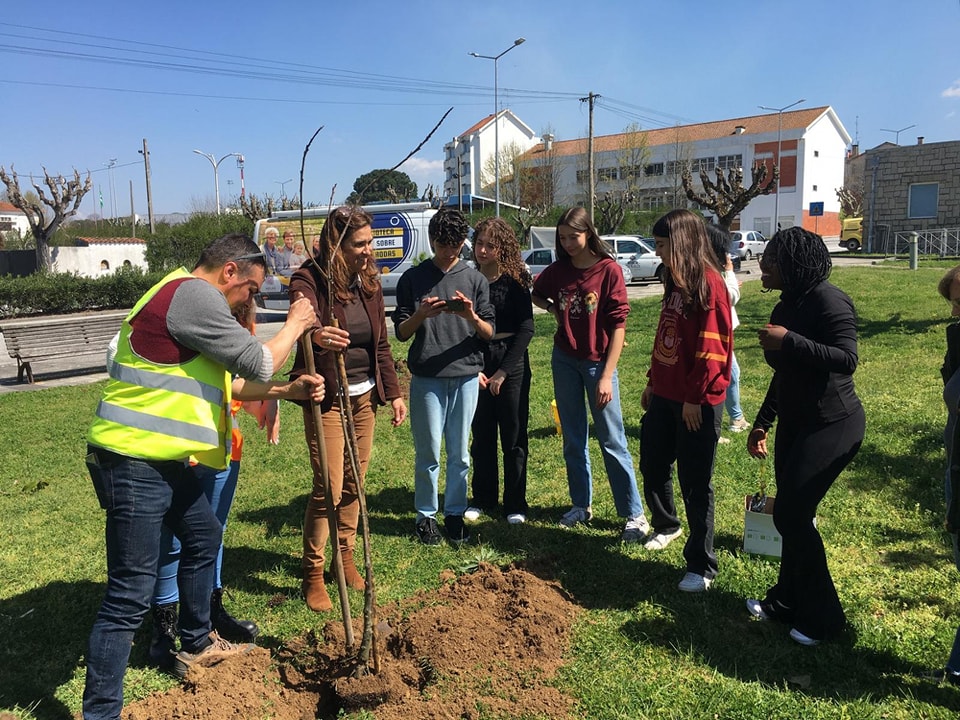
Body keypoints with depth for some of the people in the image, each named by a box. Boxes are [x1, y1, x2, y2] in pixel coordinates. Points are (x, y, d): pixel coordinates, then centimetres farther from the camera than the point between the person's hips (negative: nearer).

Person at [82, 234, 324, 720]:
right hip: (134, 462, -11)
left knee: (203, 538, 25)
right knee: (131, 593, -6)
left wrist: (288, 390, 16)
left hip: (160, 459, 11)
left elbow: (229, 381, 21)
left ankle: (197, 644, 44)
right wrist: (294, 326, 2)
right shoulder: (195, 294, -16)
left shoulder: (188, 298, 17)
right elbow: (258, 364, -15)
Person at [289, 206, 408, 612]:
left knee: (354, 484, 11)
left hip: (364, 396, 6)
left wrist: (393, 392, 9)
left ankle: (346, 557, 28)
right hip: (326, 397, -6)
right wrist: (315, 334, -59)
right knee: (329, 487, -6)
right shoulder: (310, 281, -14)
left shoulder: (369, 282, 5)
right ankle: (312, 574, 10)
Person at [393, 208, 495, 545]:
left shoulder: (475, 280, 7)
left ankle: (455, 513, 22)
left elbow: (490, 332, 5)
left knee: (459, 453, 8)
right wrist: (420, 315, -16)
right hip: (426, 378, -1)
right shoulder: (412, 279, 3)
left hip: (466, 376, 1)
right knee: (428, 453, 4)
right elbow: (401, 332, 3)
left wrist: (472, 317, -16)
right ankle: (426, 515, 19)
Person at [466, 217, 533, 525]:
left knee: (514, 436, 5)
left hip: (511, 362, -2)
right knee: (481, 435, 10)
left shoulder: (515, 279, -6)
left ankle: (515, 503, 18)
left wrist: (503, 371, -10)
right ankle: (483, 498, 25)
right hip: (475, 363, 2)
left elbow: (526, 328, -7)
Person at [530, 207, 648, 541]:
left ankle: (634, 514, 9)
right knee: (573, 440, 13)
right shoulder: (557, 271, 2)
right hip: (564, 360, 4)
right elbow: (536, 293, 23)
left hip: (598, 362, -4)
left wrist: (606, 376, -16)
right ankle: (581, 505, 26)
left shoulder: (609, 270, -11)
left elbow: (618, 326, -12)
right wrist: (553, 309, 1)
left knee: (612, 441, 0)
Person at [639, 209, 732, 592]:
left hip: (697, 401, -9)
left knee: (695, 482, 1)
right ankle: (665, 526, 46)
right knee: (653, 467, 20)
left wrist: (695, 398, -18)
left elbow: (711, 348, -20)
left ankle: (702, 566, 14)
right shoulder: (675, 281, 12)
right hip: (664, 395, 9)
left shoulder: (708, 283, -16)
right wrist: (652, 382, 18)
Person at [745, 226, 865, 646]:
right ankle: (787, 601, 29)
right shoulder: (788, 305, 11)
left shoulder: (829, 301, -17)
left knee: (791, 514, -8)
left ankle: (823, 616, 8)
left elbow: (847, 360, -28)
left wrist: (789, 341, -31)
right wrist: (762, 422, 20)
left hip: (832, 426, -9)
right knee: (791, 513, 13)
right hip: (795, 423, 9)